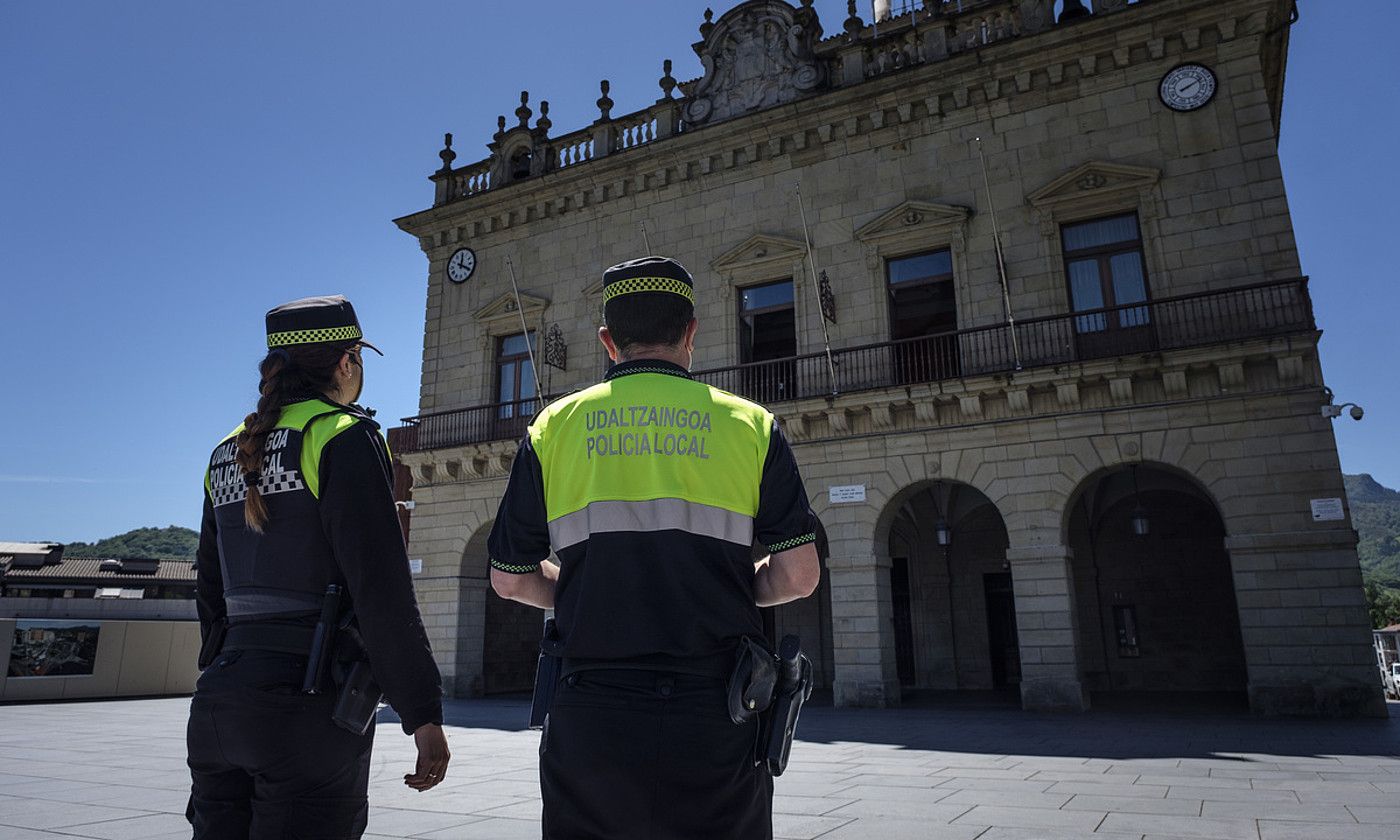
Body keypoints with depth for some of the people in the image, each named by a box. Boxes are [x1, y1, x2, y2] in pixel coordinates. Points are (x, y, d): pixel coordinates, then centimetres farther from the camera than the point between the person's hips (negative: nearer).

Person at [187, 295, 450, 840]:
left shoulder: (229, 453, 14)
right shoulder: (342, 436, -9)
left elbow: (211, 594, 19)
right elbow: (381, 590, -16)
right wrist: (423, 715, -14)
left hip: (217, 701, 8)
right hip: (307, 706, -7)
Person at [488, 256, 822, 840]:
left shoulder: (555, 425, 3)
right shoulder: (749, 423, 0)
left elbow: (510, 579, 7)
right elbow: (798, 574, -3)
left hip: (590, 721, 1)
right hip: (715, 719, 0)